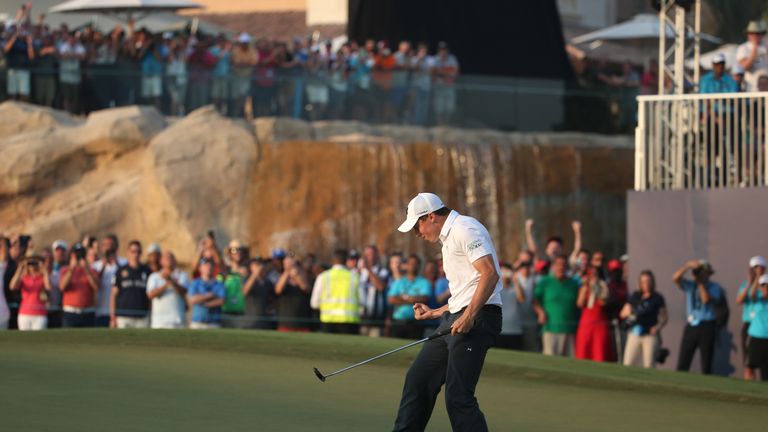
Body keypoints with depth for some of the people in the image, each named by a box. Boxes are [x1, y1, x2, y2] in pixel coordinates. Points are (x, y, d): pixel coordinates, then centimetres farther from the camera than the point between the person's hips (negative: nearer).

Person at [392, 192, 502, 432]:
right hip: (455, 318, 11)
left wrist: (469, 316, -26)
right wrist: (435, 313, 30)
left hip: (477, 318, -11)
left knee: (458, 395, -16)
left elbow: (490, 274, -21)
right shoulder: (449, 237, 23)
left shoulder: (465, 229, -10)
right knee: (418, 378, 14)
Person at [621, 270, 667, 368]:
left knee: (649, 365, -7)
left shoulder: (658, 298, 4)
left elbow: (664, 318, 7)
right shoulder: (634, 297, 11)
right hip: (634, 334, 3)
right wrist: (630, 313, -10)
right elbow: (622, 314, 13)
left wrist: (658, 327, -13)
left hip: (650, 335, -3)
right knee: (628, 364, -5)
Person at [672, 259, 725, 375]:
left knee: (706, 363, -1)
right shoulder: (690, 285, 10)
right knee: (682, 364, 0)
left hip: (707, 327, -4)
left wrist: (701, 283, -8)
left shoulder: (715, 287, 0)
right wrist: (688, 265, -15)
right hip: (691, 326, 4)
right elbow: (675, 278, -5)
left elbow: (706, 299, -18)